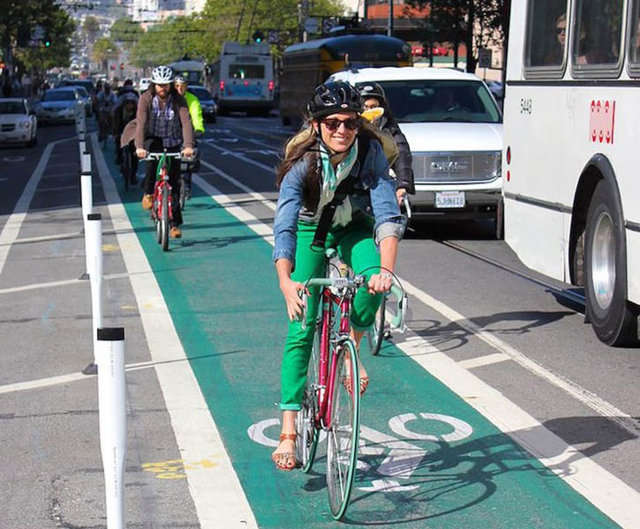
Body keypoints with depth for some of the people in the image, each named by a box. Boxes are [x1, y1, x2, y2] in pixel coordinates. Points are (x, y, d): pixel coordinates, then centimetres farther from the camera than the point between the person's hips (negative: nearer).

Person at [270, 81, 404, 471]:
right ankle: (289, 432, -4)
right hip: (313, 230, -1)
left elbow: (388, 214, -33)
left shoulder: (370, 152, -26)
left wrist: (386, 268, -50)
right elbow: (284, 226, -39)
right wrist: (286, 281, -55)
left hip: (355, 226, 1)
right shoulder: (303, 162, -29)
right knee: (301, 328, -8)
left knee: (373, 282, -32)